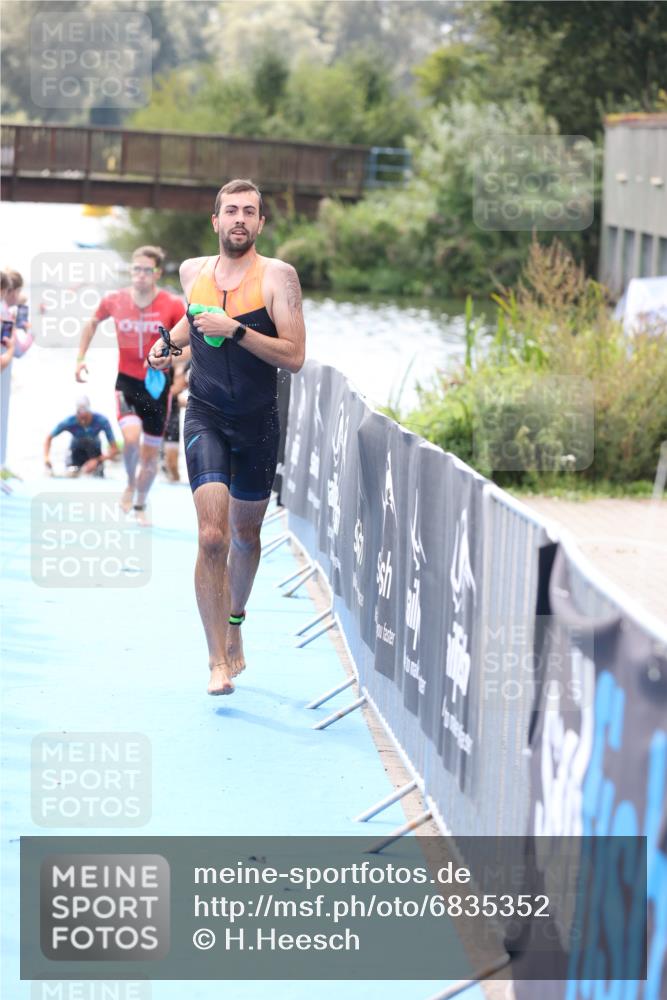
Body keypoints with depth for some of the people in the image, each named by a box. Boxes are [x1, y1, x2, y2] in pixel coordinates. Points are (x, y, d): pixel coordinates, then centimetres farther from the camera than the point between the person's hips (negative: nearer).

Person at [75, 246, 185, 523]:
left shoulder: (173, 305, -11)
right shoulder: (114, 301, -4)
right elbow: (93, 323, 16)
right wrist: (81, 358, 9)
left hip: (158, 383, 0)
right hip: (127, 380, 0)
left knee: (151, 451, 9)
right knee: (131, 435, -26)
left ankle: (140, 506, 32)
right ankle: (130, 484, 4)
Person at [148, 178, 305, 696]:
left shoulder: (278, 276, -9)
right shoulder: (193, 271, 2)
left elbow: (294, 356, -17)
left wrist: (235, 329, -24)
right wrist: (169, 342, 7)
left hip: (258, 422, 0)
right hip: (205, 417, 1)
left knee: (245, 534, 17)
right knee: (212, 536, -15)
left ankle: (235, 621, 45)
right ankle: (218, 661, -12)